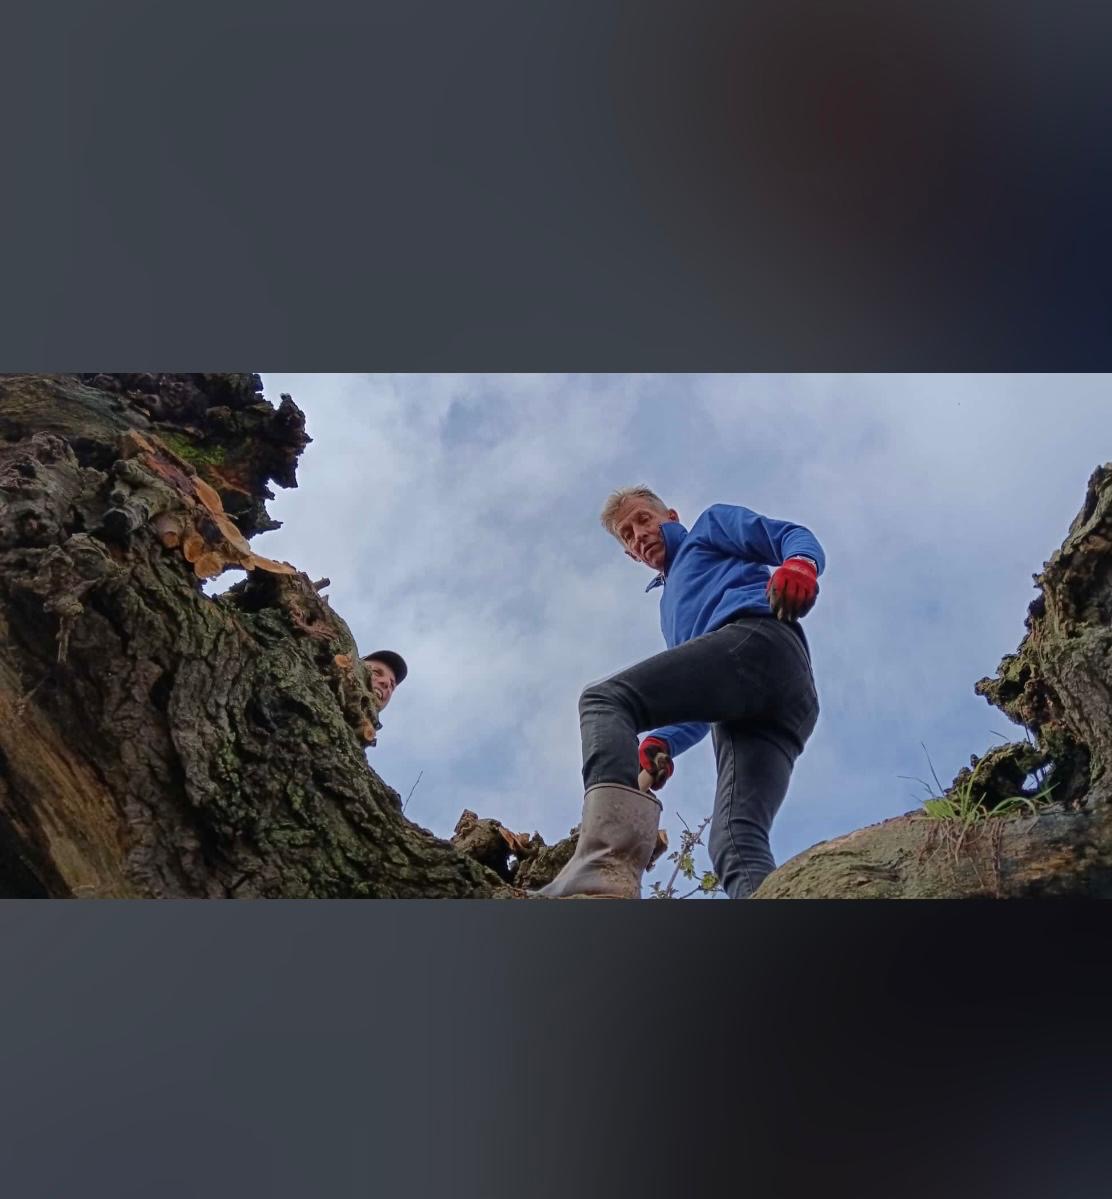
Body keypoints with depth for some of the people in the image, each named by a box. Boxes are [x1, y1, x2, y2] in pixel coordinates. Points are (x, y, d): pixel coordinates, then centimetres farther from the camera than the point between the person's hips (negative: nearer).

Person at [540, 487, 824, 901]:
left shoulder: (711, 525, 29)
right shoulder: (673, 612, 45)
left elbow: (797, 537, 11)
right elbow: (700, 701, 33)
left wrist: (799, 564, -14)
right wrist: (661, 742, 12)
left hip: (758, 637, -7)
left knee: (605, 700, -19)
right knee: (735, 841, -15)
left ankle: (608, 865, -43)